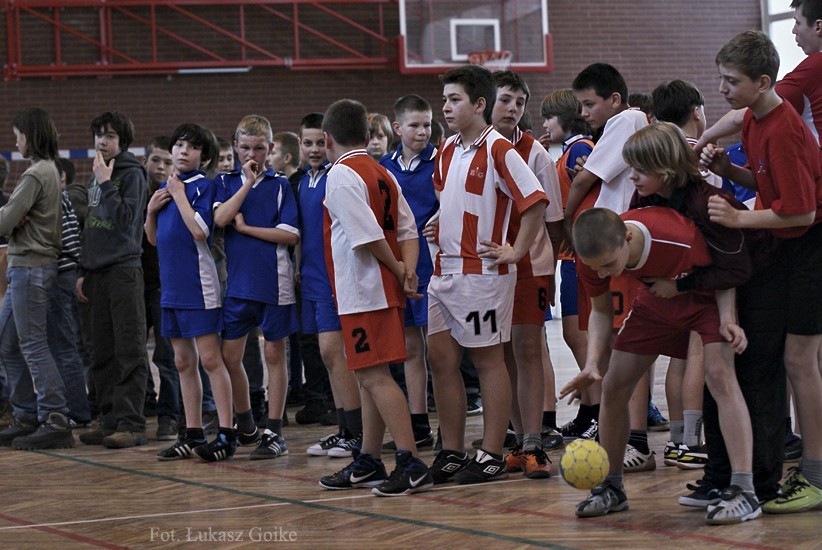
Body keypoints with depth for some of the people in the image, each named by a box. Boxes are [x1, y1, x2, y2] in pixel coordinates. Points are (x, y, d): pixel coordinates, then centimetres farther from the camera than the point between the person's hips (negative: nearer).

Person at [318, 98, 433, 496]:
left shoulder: (341, 175, -12)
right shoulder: (382, 175, 15)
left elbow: (369, 235, -20)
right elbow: (407, 230, 8)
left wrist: (397, 270, -7)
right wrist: (408, 272, -4)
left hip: (363, 292, -10)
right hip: (383, 290, 10)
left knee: (374, 376, -10)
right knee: (370, 376, 16)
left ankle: (412, 465, -15)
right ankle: (367, 463, 24)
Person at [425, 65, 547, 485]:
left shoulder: (498, 150, -12)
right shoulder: (447, 152, 13)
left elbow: (535, 200, -18)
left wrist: (516, 251, -15)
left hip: (482, 272, -8)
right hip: (444, 270, 8)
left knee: (488, 359, -1)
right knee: (440, 358, 8)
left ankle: (492, 456, 5)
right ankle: (451, 453, 16)